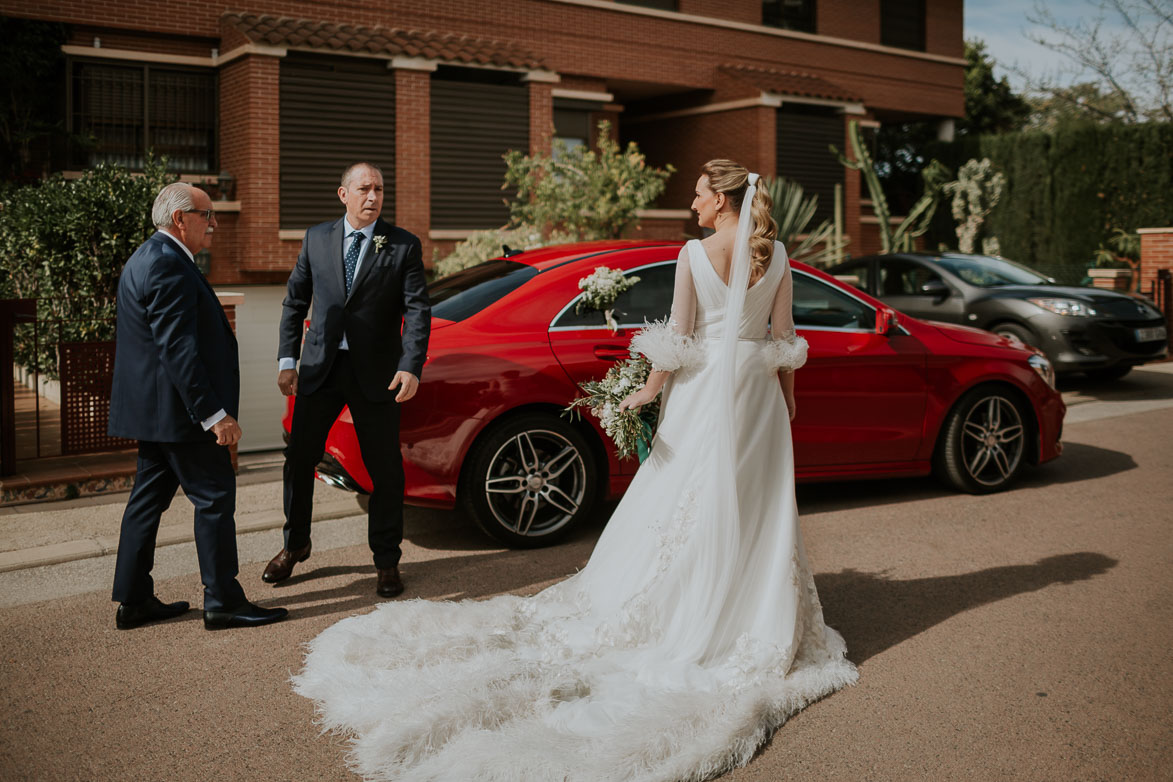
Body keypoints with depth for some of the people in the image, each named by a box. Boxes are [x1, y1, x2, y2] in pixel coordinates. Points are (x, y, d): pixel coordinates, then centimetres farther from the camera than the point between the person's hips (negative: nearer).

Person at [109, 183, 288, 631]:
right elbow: (178, 349, -24)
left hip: (151, 408, 11)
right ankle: (223, 603, 3)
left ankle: (133, 602, 20)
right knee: (214, 496, -3)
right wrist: (214, 414, -24)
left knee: (148, 497, 13)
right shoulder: (169, 266, -18)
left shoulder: (146, 259, 17)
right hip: (178, 409, -11)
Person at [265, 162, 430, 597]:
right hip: (320, 367, 2)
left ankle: (387, 562, 20)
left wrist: (411, 367, -22)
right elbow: (294, 302, 11)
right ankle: (295, 546, 31)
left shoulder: (404, 246, -2)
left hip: (376, 373, -2)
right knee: (299, 458, 8)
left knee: (385, 469, 4)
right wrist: (287, 361, 3)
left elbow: (418, 311, -9)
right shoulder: (316, 239, 5)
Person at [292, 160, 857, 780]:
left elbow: (677, 340, -9)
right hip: (758, 392, 3)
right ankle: (759, 626, 17)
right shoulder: (776, 257, 0)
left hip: (705, 389, -3)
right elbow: (785, 339, 4)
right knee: (755, 507, 9)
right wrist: (786, 395, 16)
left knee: (686, 502, 6)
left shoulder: (694, 255, -10)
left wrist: (648, 393, 0)